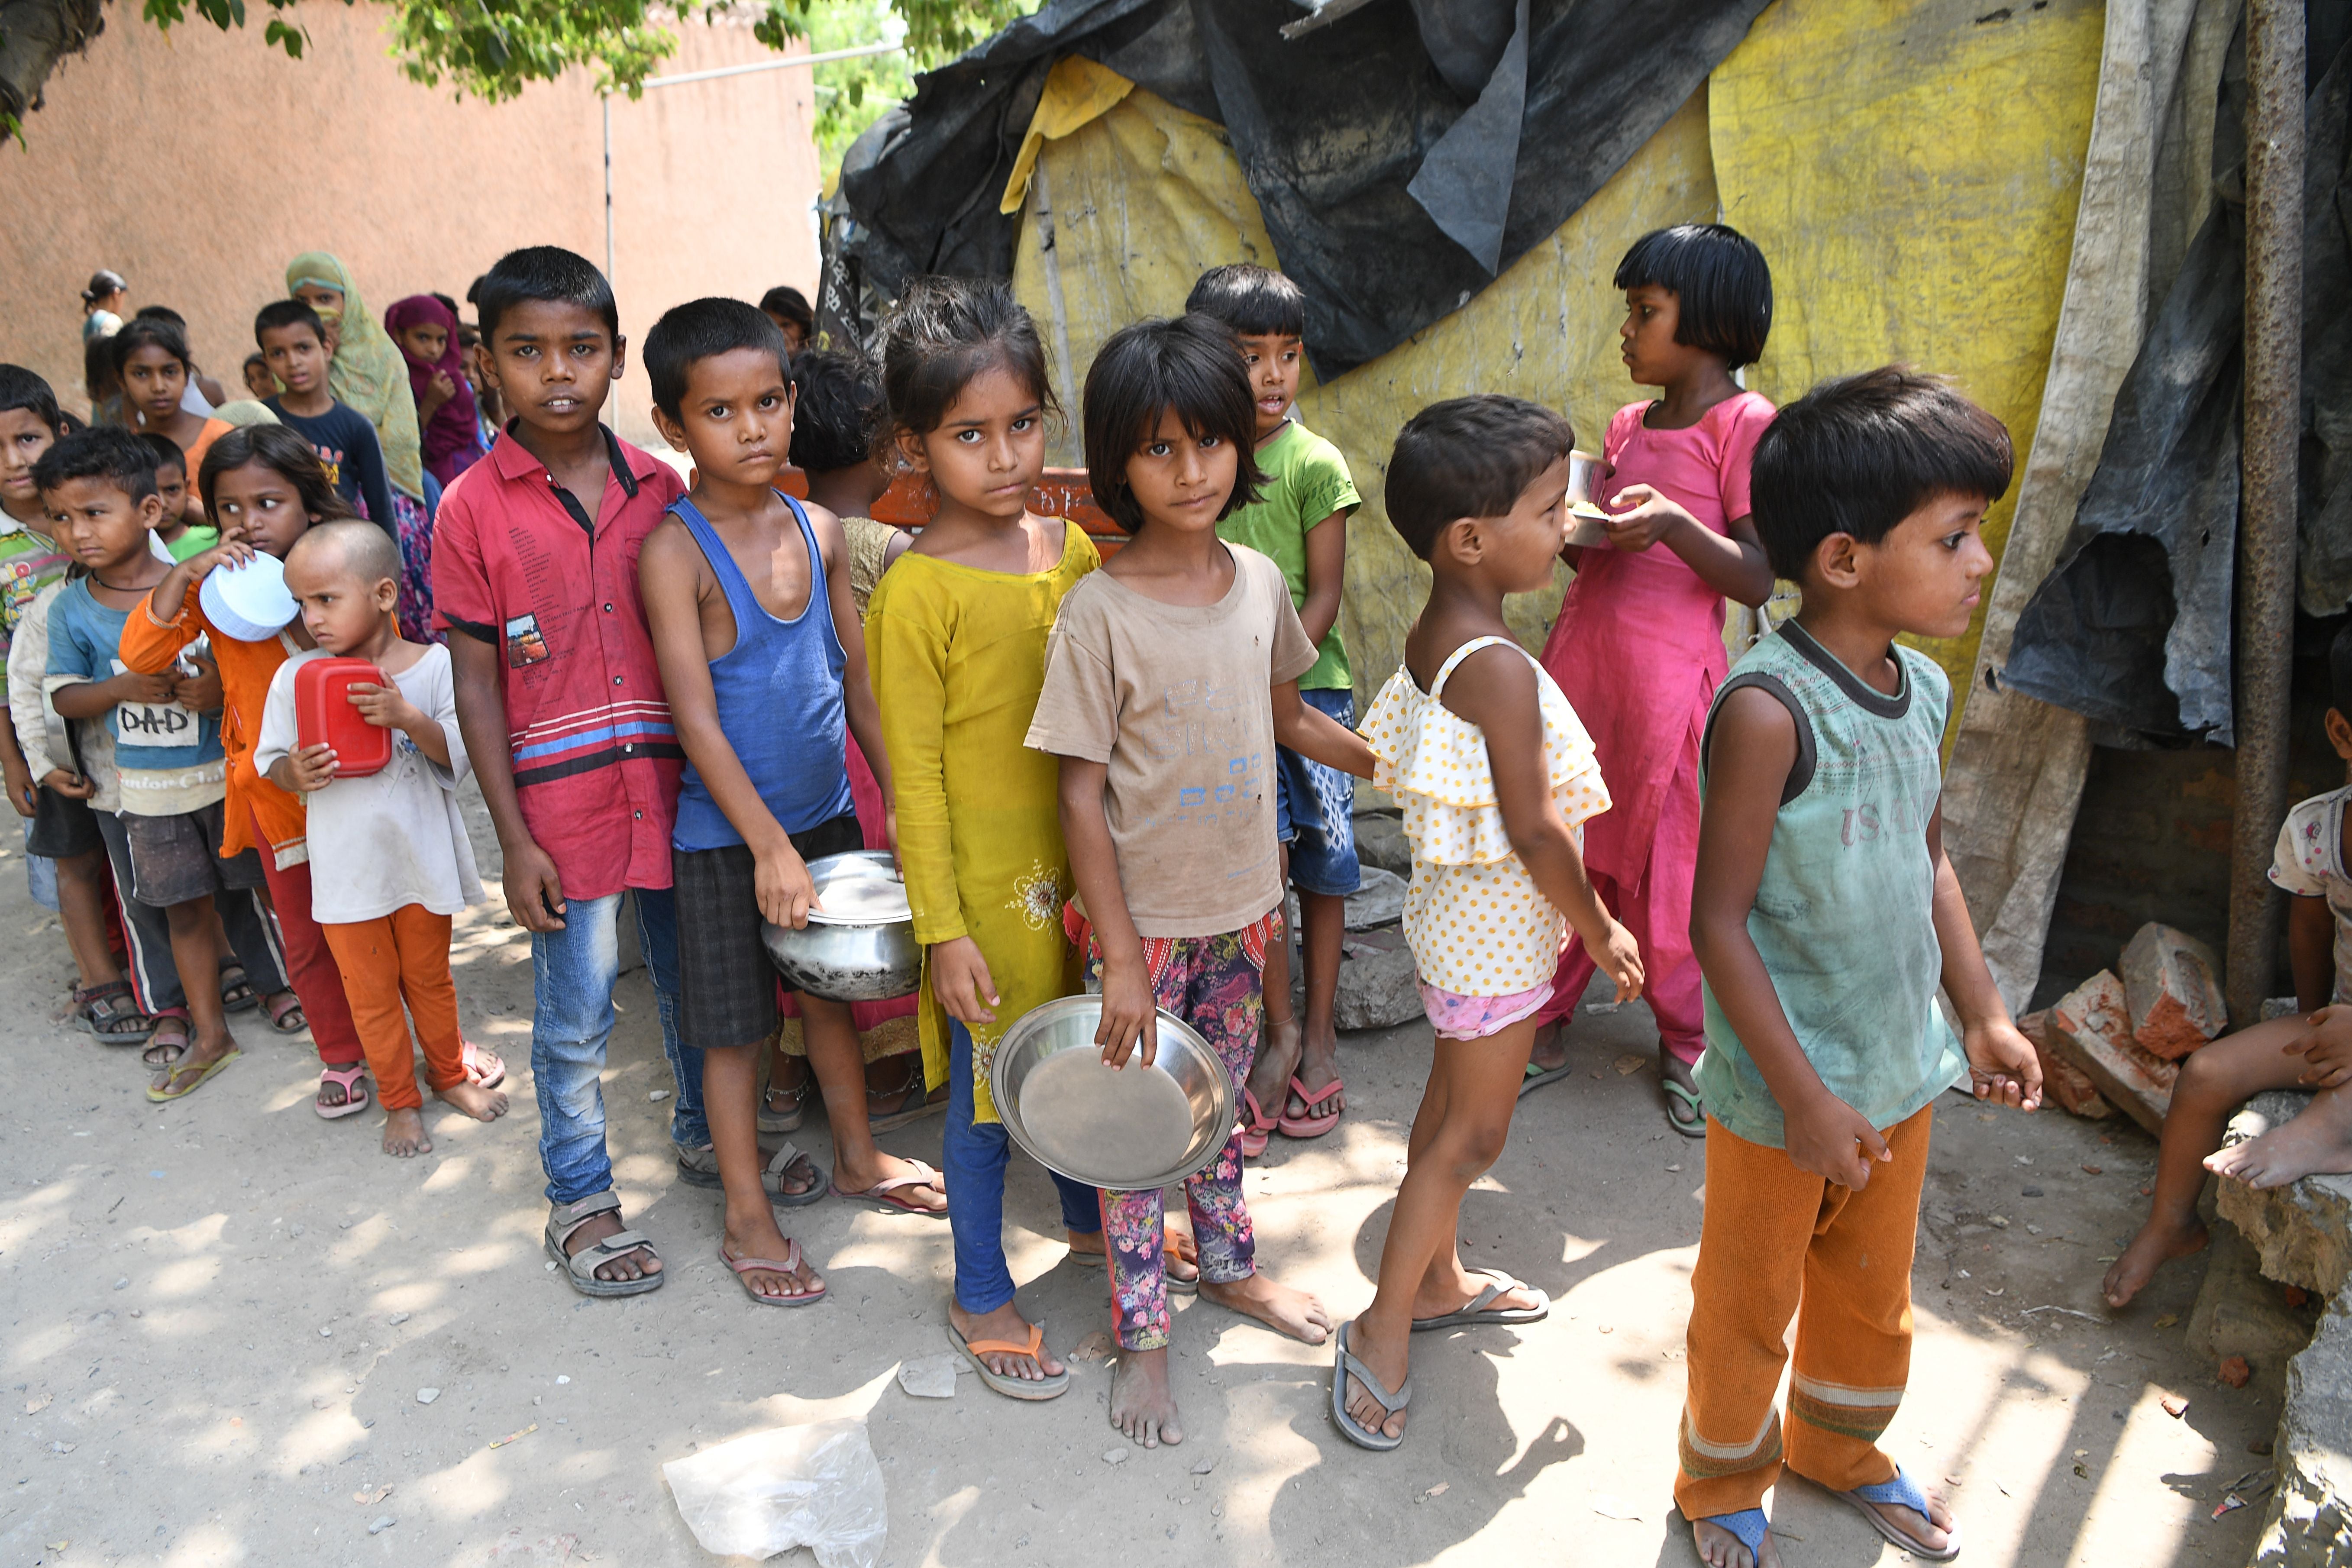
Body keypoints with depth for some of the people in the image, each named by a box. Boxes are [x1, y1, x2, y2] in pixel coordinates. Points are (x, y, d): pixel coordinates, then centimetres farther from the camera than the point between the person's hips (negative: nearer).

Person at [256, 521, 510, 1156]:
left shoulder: (433, 665, -10)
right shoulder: (295, 676, -6)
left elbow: (459, 758, -13)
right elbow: (270, 759, 1)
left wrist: (408, 718, -30)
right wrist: (295, 775, -21)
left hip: (422, 858, -1)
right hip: (346, 868, 1)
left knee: (430, 977, 19)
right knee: (370, 990, 14)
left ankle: (450, 1074, 41)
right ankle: (399, 1099, 32)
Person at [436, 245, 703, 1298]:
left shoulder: (660, 488, 3)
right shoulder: (474, 508, -6)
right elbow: (476, 686, -5)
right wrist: (514, 839, -8)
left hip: (674, 779, 3)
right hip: (562, 801, -3)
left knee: (693, 982, 17)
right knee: (575, 1017, 8)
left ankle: (705, 1131, 41)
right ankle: (579, 1197, 27)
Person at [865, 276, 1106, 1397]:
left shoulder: (1071, 548, 1)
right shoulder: (917, 592, -17)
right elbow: (915, 777, -14)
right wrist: (944, 931, -14)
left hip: (1084, 860, 6)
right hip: (987, 882, -5)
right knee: (987, 1088, 8)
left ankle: (1089, 1213, 48)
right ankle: (981, 1296, 28)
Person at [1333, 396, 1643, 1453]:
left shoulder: (1431, 633, 0)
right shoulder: (1501, 670, -28)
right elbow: (1533, 831, -25)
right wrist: (1600, 931, -10)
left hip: (1457, 909, 9)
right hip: (1498, 930, -9)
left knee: (1452, 1103, 22)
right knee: (1474, 1134, 5)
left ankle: (1439, 1282, 39)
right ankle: (1382, 1328, 16)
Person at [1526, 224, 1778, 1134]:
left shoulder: (1746, 424, -7)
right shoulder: (1627, 425, 14)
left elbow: (1756, 579, -12)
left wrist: (1673, 523, -26)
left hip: (1668, 671, -6)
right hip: (1582, 651, 7)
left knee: (1668, 861, 4)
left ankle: (1685, 1047, 24)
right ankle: (1545, 1030, 24)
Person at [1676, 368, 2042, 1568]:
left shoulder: (1921, 689, -1)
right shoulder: (1768, 708, -26)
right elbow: (1719, 921, -23)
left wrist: (1981, 1015, 13)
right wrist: (1803, 1094, -20)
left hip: (1902, 1070, 7)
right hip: (1787, 1090, -7)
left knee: (1872, 1288, 26)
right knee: (1749, 1302, 15)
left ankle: (1838, 1446, 52)